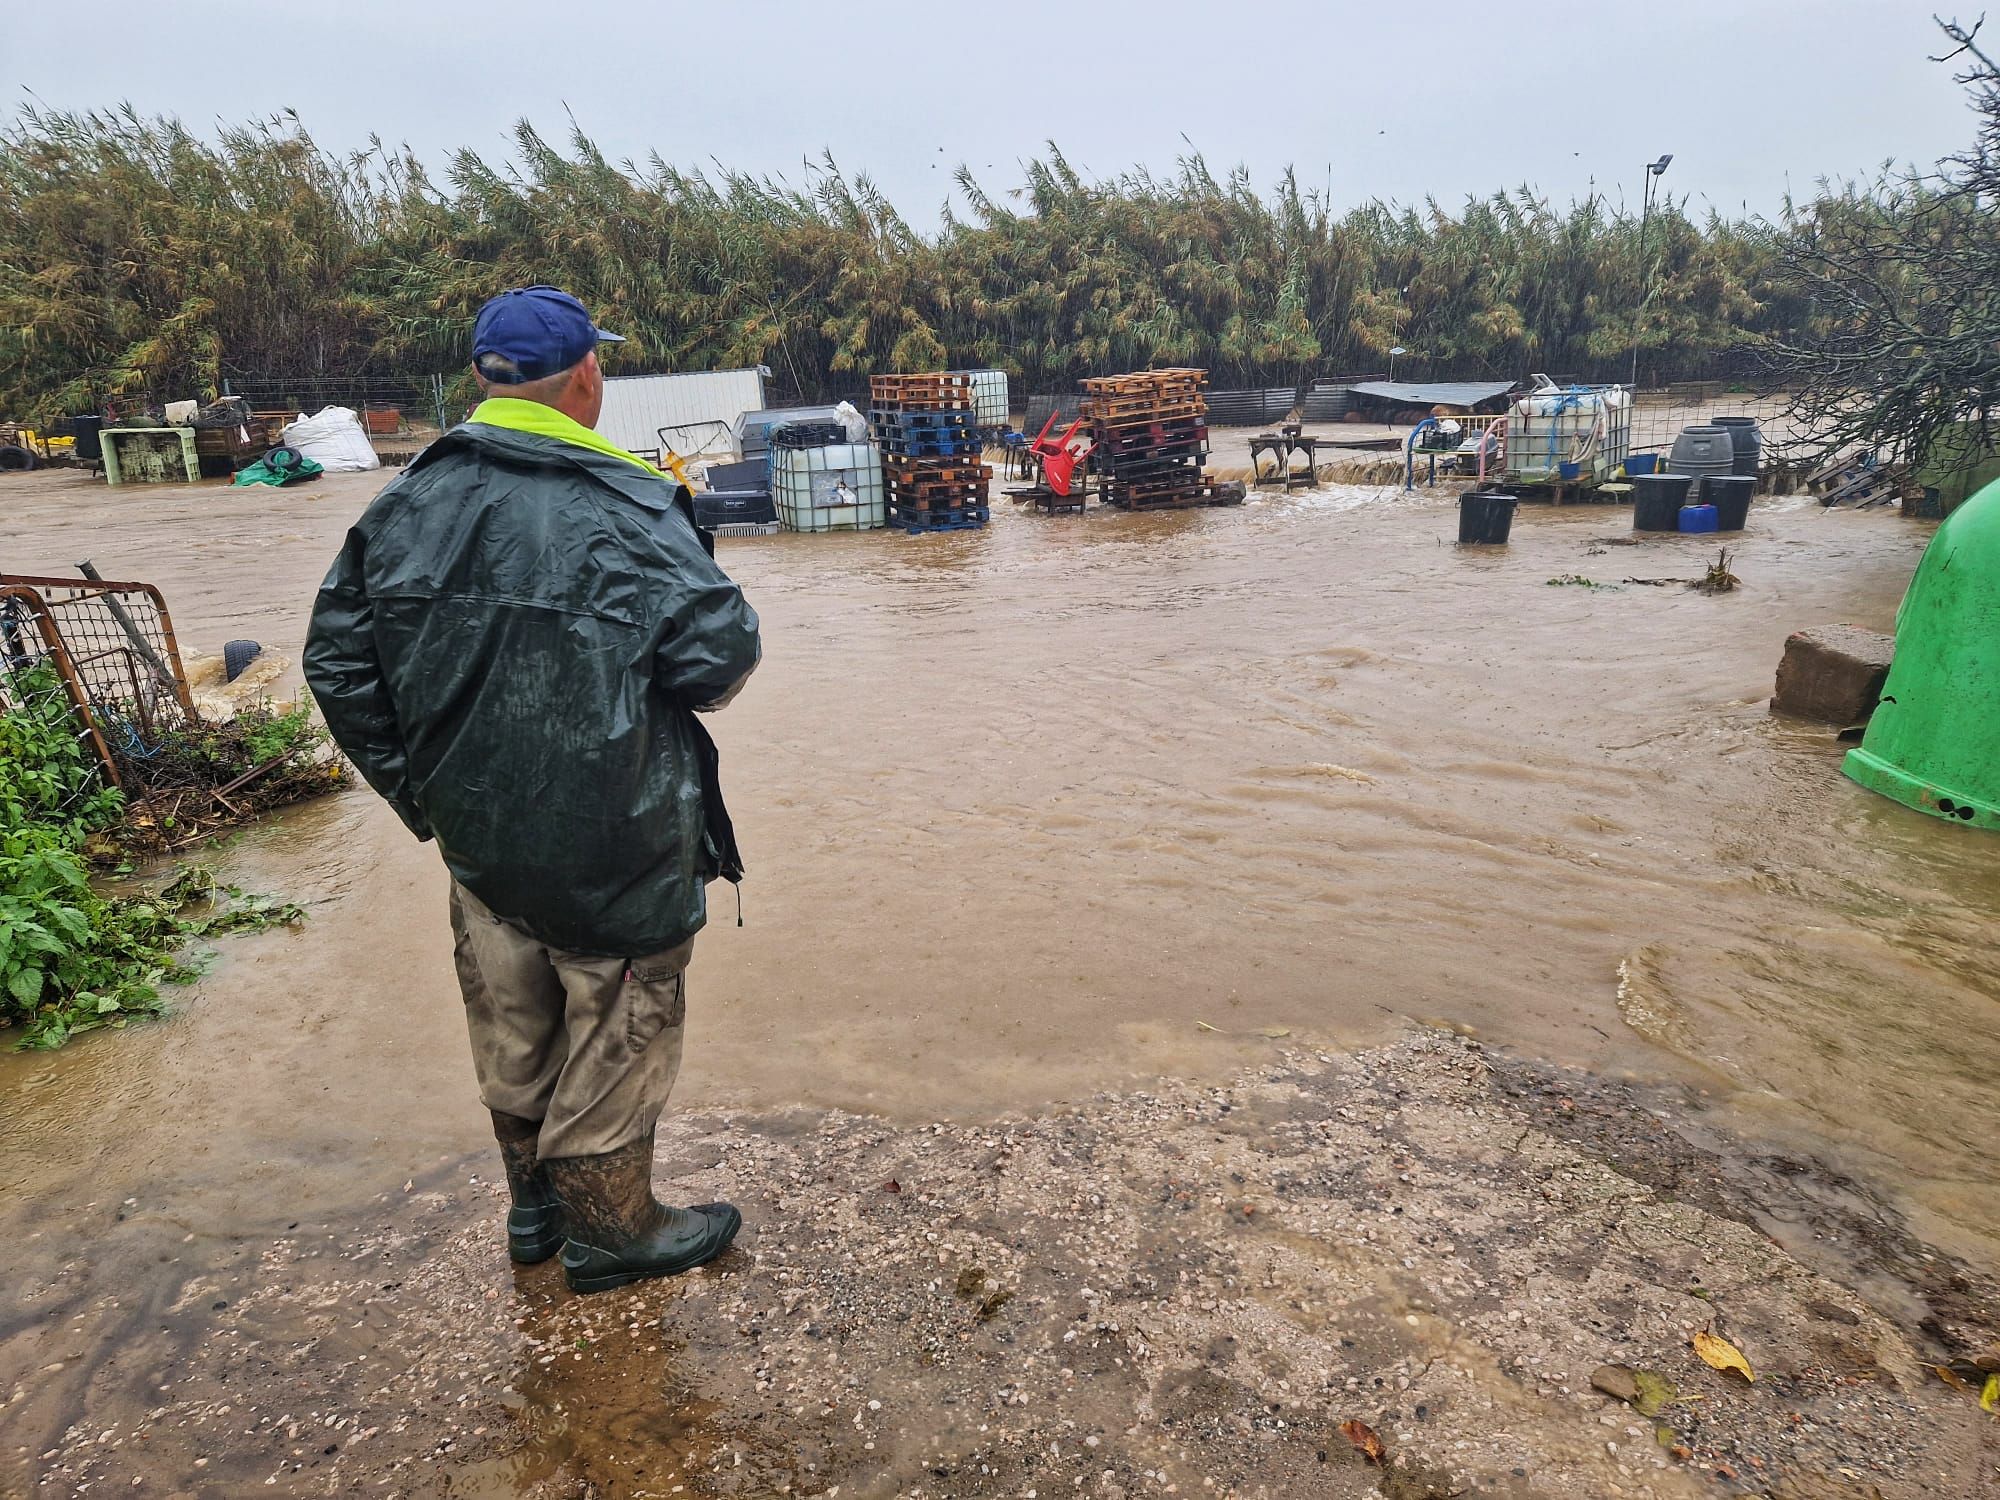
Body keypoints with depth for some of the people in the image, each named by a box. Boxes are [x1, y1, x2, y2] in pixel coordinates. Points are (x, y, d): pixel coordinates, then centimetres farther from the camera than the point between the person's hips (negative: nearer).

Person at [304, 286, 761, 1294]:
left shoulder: (406, 505, 2)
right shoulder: (631, 511, -18)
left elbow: (336, 659, 5)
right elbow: (723, 653, -21)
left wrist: (416, 787, 10)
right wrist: (672, 683, 3)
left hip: (476, 836, 7)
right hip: (612, 849, -6)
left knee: (513, 1035, 22)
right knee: (614, 1035, 12)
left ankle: (534, 1205, 42)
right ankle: (609, 1230, 30)